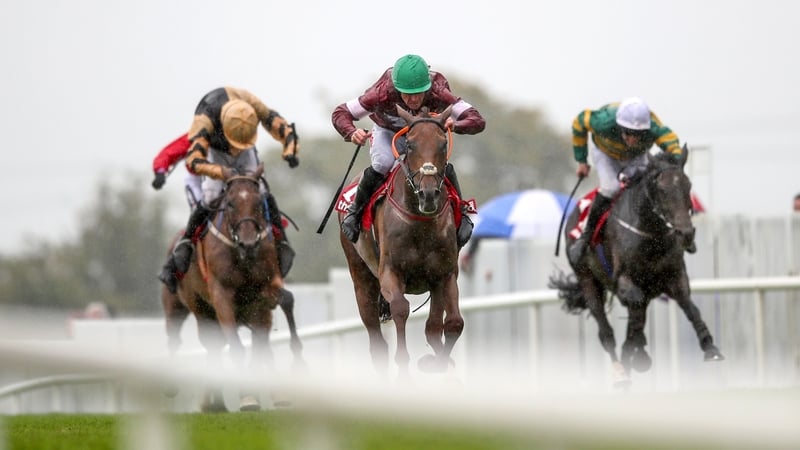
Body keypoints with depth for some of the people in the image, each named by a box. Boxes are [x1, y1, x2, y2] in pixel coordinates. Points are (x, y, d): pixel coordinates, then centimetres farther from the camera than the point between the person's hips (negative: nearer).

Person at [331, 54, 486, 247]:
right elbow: (340, 113, -29)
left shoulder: (439, 95, -36)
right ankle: (355, 210, -7)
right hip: (387, 133, -1)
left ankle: (460, 214, 0)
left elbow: (478, 121, -36)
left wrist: (455, 125, -58)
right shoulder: (382, 94, -37)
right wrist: (352, 133, -51)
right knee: (382, 165, -31)